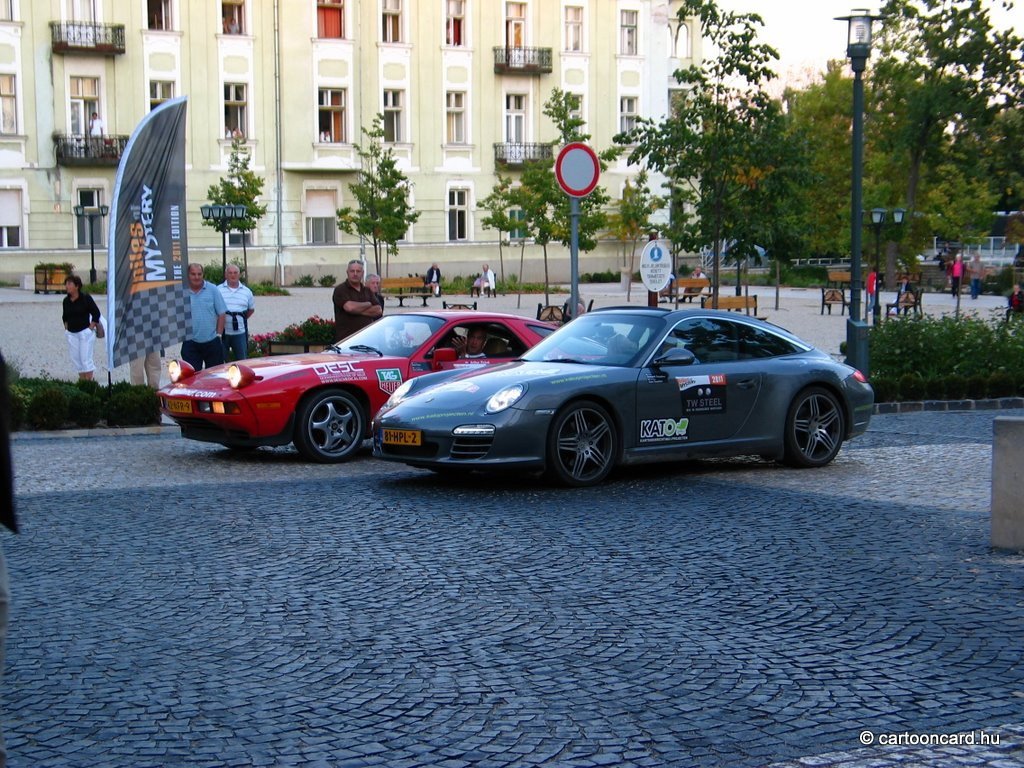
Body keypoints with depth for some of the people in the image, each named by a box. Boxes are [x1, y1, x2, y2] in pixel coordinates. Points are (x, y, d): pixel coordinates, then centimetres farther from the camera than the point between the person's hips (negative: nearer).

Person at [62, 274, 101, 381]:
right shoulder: (66, 300, 7)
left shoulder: (85, 298, -8)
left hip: (85, 332, -6)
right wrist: (66, 327, 11)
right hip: (71, 334, 6)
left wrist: (91, 328, -9)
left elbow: (96, 313, -7)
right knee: (76, 359, 6)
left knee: (86, 359, -9)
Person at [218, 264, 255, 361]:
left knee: (242, 360, 6)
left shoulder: (246, 291, 8)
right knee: (221, 361, 4)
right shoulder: (218, 290, 0)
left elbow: (251, 309, 21)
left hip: (240, 332, 2)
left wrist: (242, 319, 9)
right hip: (222, 332, -2)